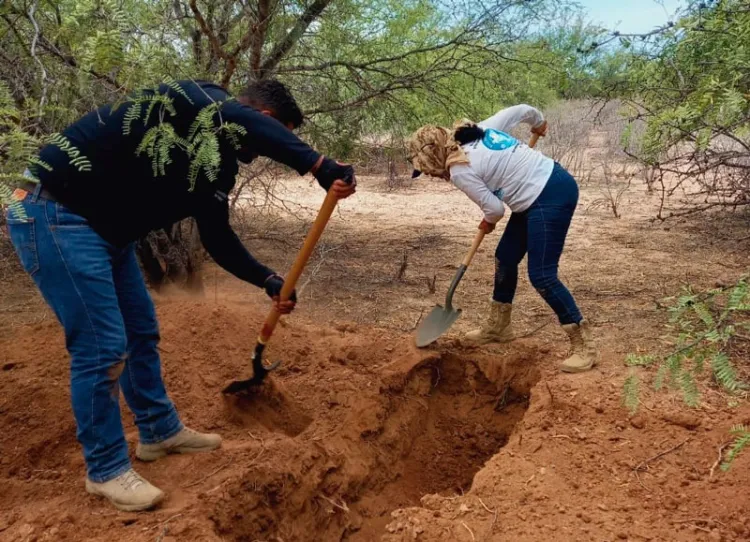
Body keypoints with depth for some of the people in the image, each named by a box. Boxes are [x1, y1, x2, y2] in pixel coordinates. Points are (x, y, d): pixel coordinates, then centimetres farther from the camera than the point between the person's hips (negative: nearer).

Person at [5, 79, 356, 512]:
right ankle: (106, 470, 11)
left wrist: (268, 281, 6)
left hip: (104, 226, 10)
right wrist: (320, 165, -45)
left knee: (142, 330, 16)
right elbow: (243, 123, -43)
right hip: (55, 215, -10)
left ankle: (160, 432, 33)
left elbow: (218, 238, 13)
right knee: (103, 345, -7)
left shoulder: (219, 159, 9)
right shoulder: (200, 101, -17)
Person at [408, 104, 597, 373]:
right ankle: (498, 326, 33)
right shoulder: (481, 129, 7)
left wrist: (488, 222, 13)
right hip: (552, 184, 10)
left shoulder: (459, 170, -15)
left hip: (552, 197, -10)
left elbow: (495, 208, -10)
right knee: (505, 258, 17)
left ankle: (584, 345, 0)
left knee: (541, 275, -9)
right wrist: (539, 123, 34)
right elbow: (521, 110, 13)